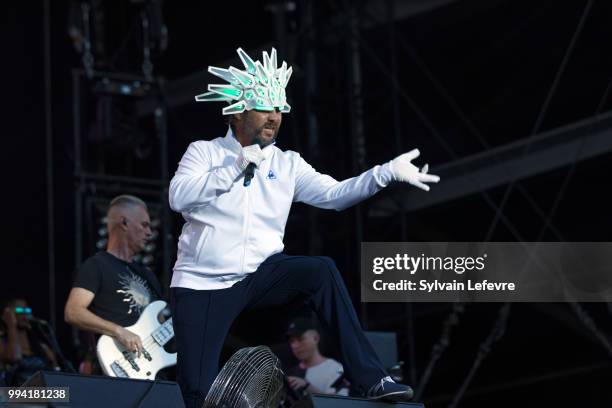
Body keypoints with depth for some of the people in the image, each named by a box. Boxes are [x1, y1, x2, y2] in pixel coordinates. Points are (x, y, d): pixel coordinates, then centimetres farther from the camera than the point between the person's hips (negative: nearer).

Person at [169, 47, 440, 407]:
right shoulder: (204, 152, 0)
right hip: (202, 284, -2)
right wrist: (234, 169, -21)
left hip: (260, 277, 2)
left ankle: (370, 378, -21)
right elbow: (178, 198, -16)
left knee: (321, 270, -24)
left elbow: (334, 194, -5)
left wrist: (387, 173, -18)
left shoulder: (288, 164, 7)